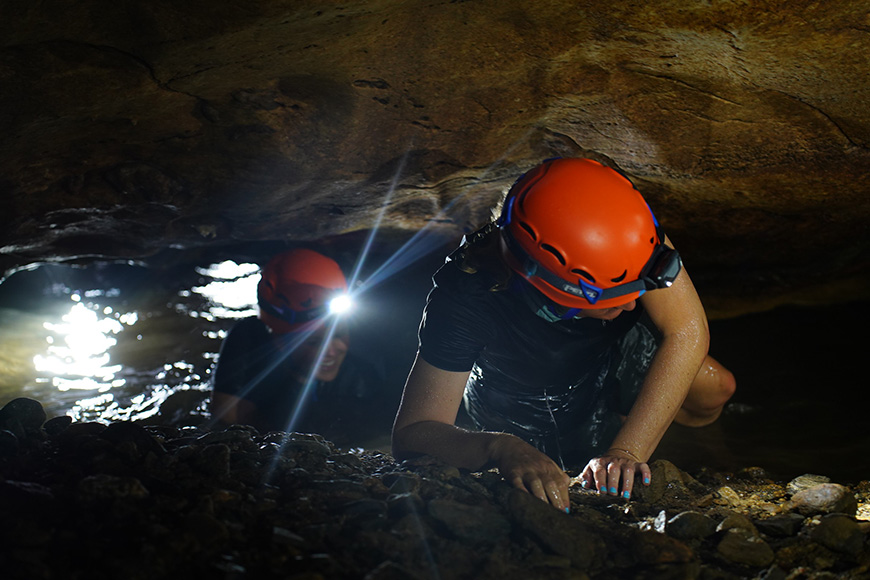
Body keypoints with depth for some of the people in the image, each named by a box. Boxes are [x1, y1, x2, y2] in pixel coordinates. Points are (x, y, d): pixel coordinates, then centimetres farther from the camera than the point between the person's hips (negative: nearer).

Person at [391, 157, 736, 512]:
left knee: (711, 389, -19)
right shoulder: (465, 293, -40)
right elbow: (410, 436, -38)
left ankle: (624, 416, 15)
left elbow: (688, 331, -37)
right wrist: (501, 448, -58)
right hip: (525, 413, -1)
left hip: (609, 367, 1)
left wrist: (625, 451, -45)